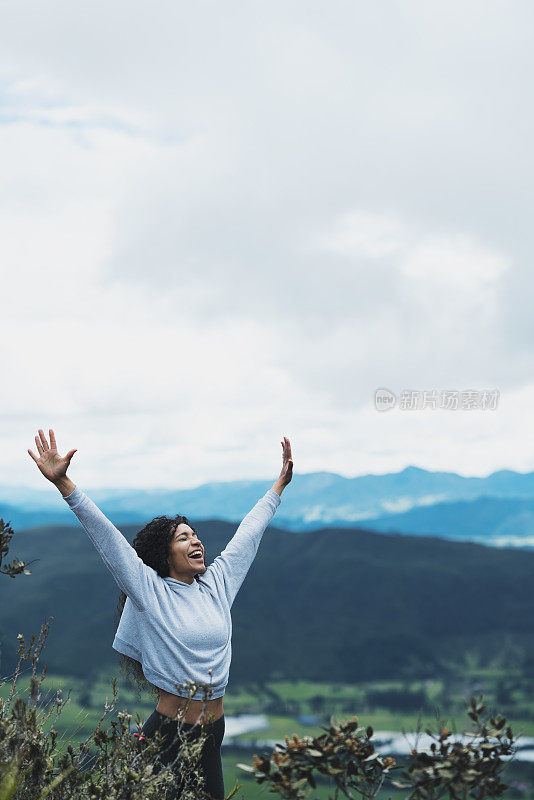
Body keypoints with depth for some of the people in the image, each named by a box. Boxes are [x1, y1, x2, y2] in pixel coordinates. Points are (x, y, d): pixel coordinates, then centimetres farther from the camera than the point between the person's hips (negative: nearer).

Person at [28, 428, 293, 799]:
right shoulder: (151, 590, -5)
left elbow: (250, 531, 18)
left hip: (213, 733, 5)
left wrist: (280, 483, 26)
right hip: (168, 734, -5)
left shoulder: (218, 581, 8)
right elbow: (106, 536, -12)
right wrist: (63, 483, -19)